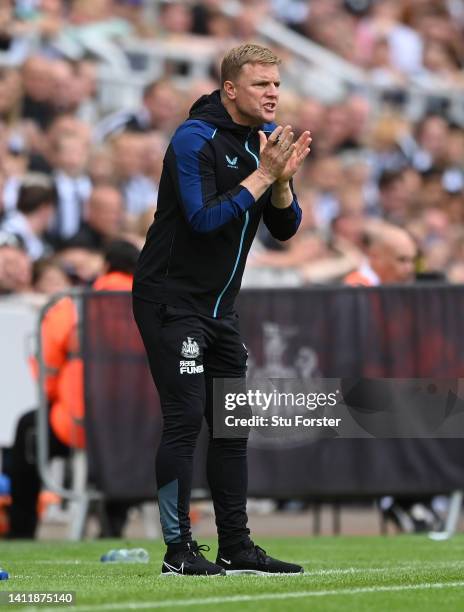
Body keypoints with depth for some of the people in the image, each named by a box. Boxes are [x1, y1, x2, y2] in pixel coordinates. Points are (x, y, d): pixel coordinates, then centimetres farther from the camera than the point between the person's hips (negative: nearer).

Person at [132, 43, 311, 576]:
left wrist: (282, 181, -12)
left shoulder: (266, 138, 9)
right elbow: (204, 218, -25)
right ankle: (178, 550, -9)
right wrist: (261, 176, -23)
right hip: (172, 299, -8)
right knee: (185, 418, -12)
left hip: (219, 307, 8)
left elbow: (284, 229, 7)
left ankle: (236, 546, 14)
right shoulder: (195, 139, -15)